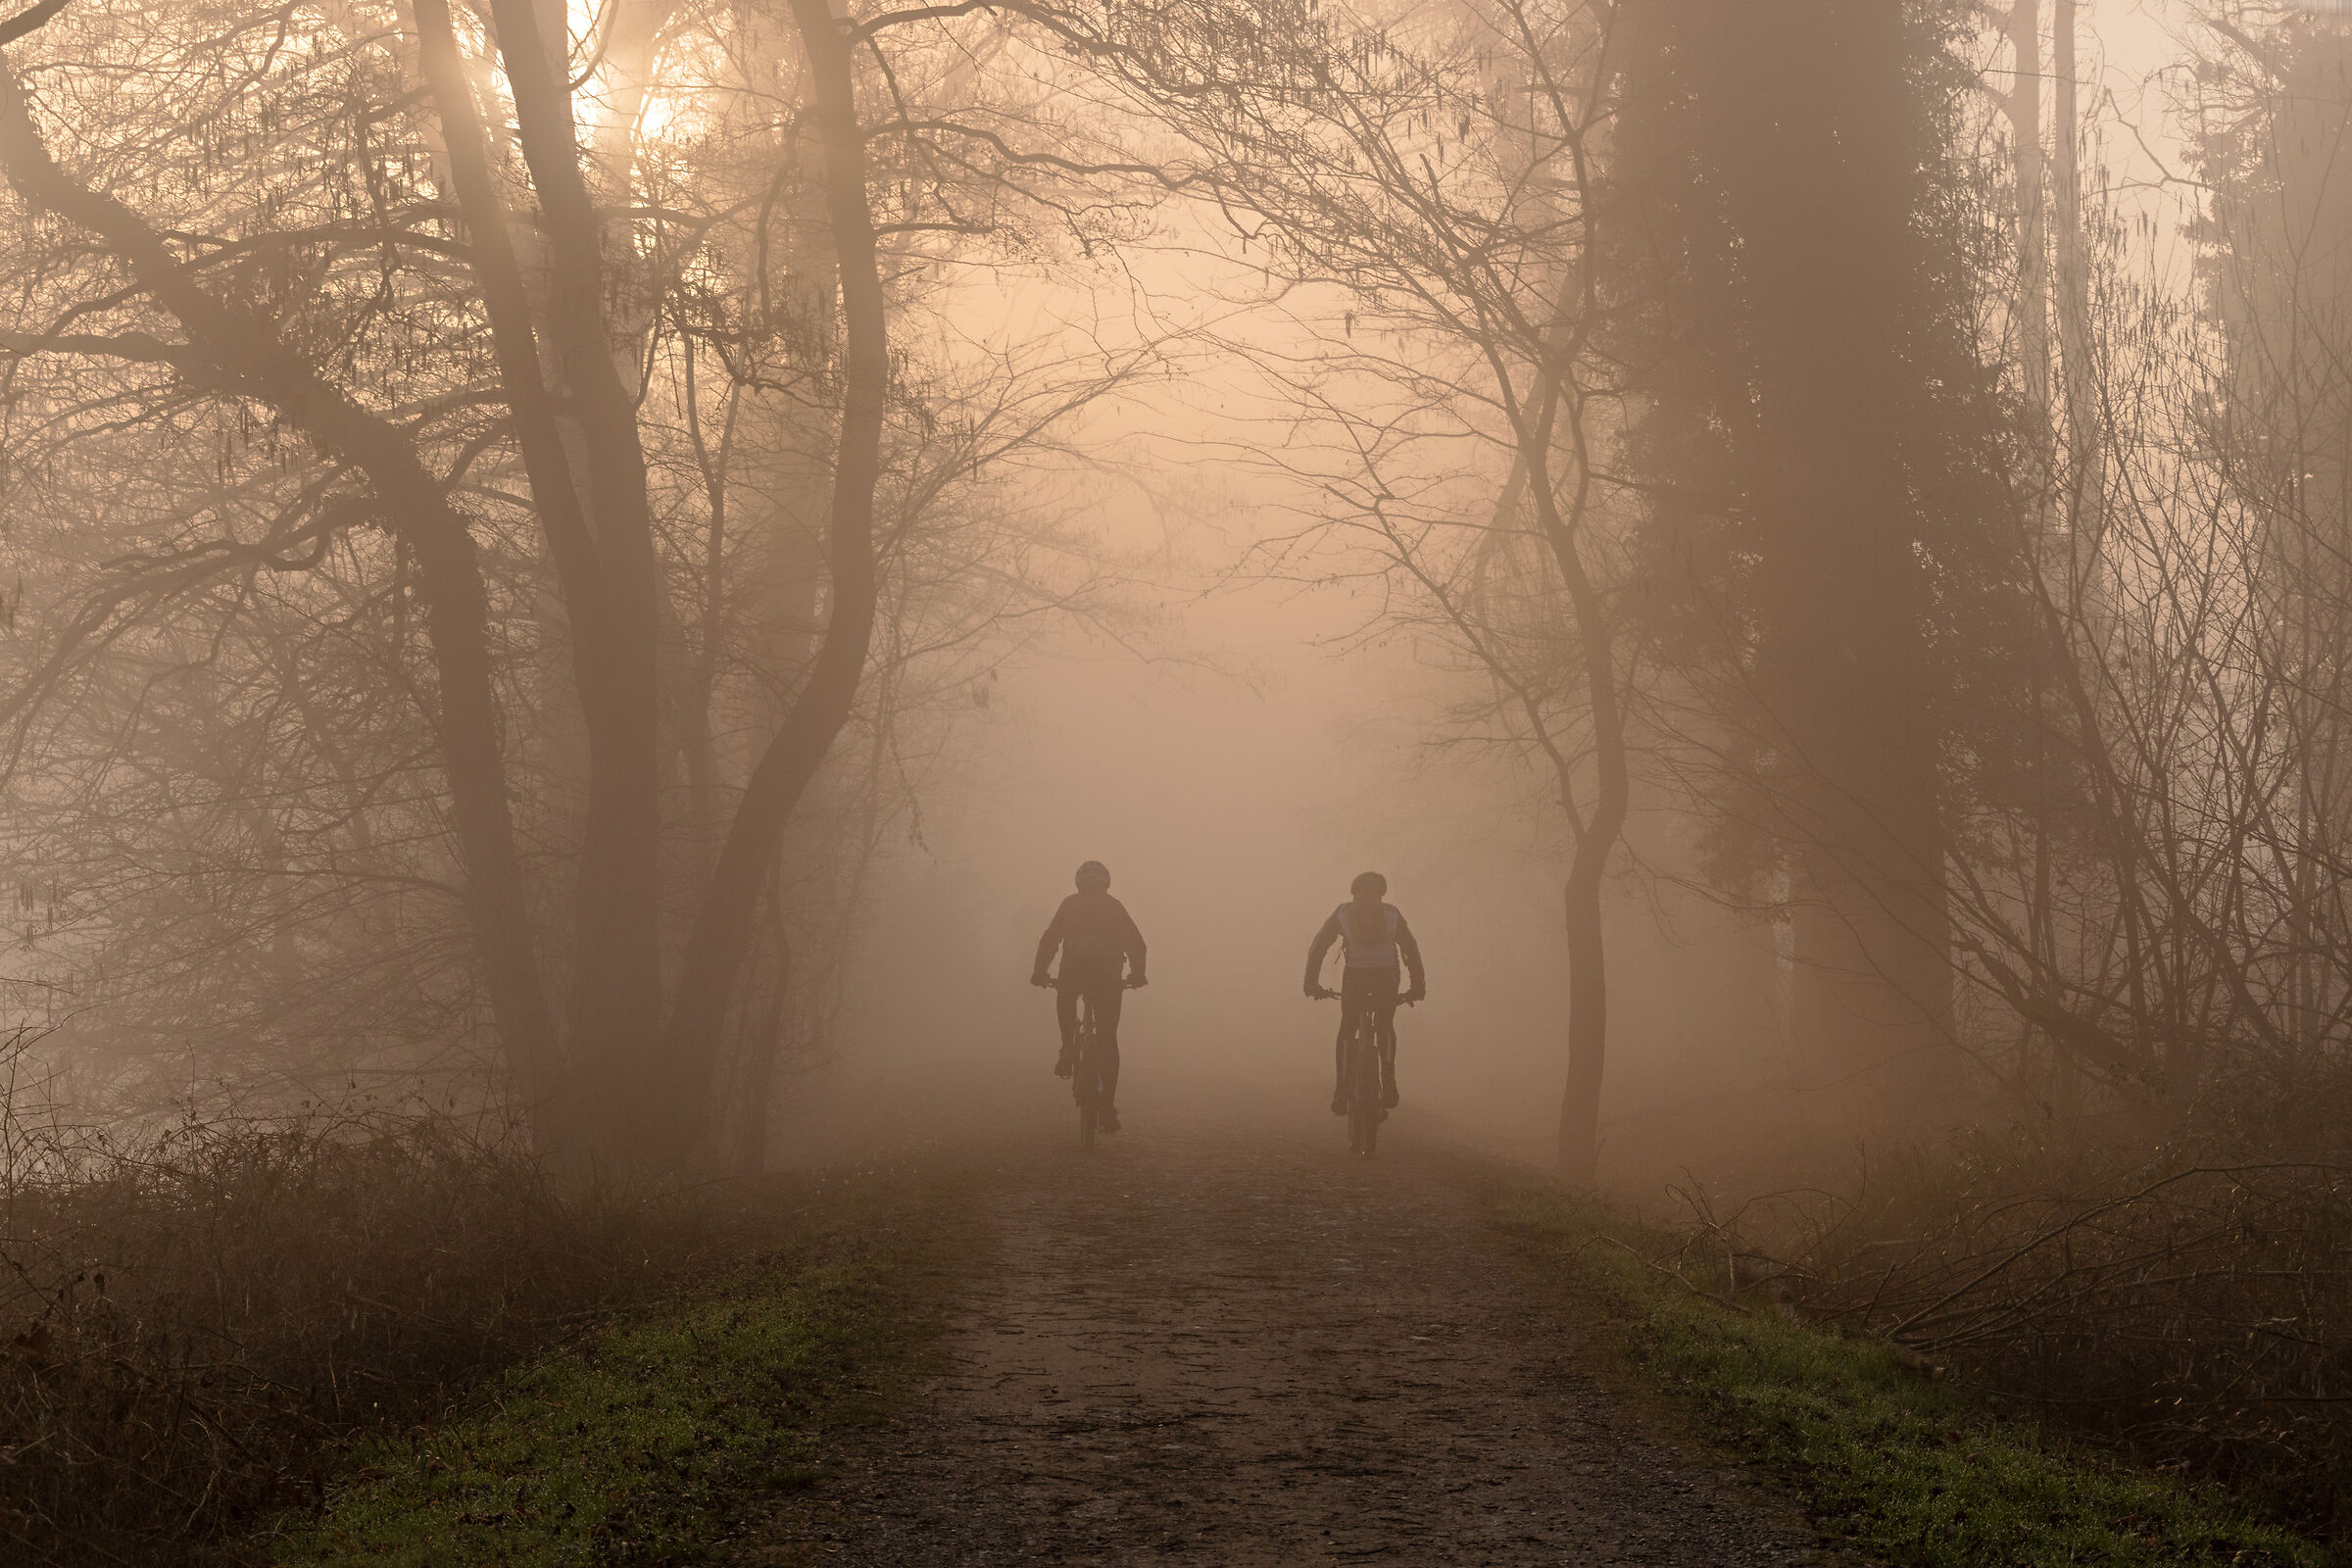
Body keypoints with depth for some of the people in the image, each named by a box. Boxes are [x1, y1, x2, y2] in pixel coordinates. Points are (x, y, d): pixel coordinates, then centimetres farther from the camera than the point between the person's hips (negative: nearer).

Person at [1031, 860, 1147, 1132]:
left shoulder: (1070, 904, 19)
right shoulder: (1114, 906, 20)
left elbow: (1049, 939, 15)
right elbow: (1136, 943, 17)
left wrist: (1040, 972, 23)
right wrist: (1137, 974, 29)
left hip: (1074, 968, 0)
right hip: (1109, 972, 0)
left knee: (1065, 1000, 35)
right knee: (1108, 1038, 5)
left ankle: (1069, 1049, 10)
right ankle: (1108, 1105, -1)